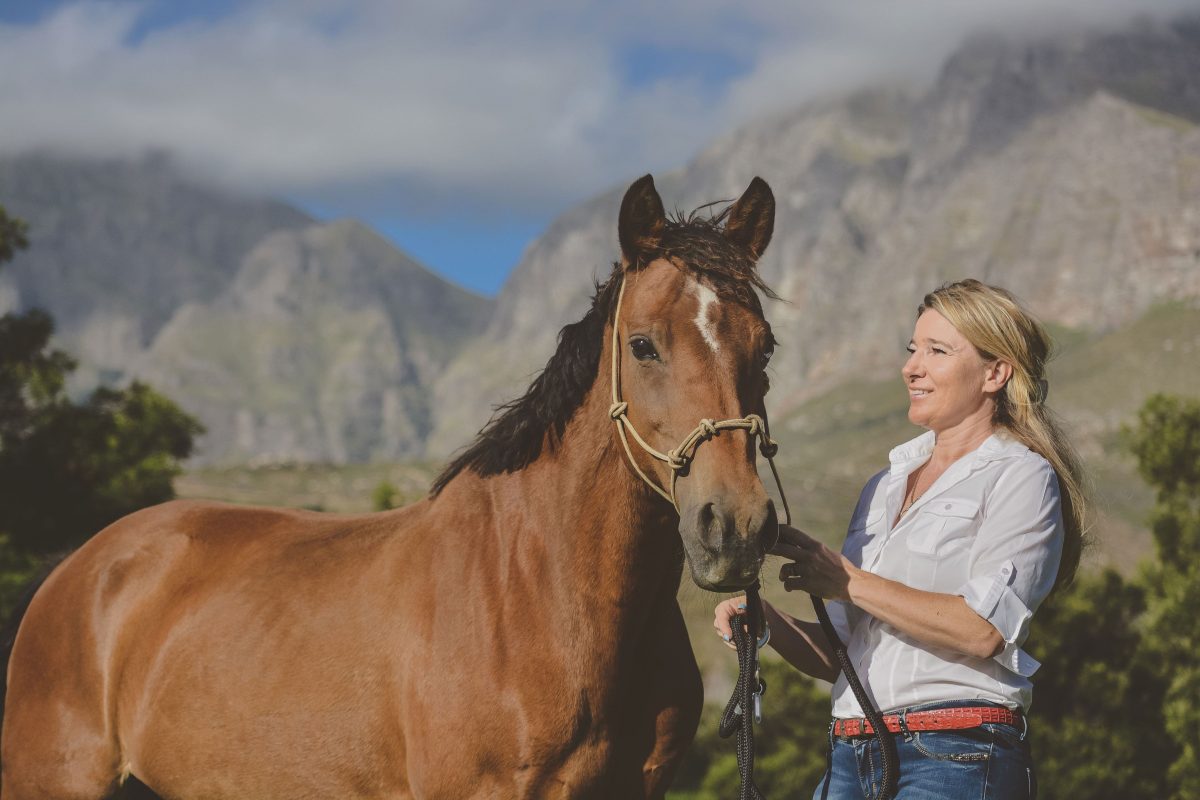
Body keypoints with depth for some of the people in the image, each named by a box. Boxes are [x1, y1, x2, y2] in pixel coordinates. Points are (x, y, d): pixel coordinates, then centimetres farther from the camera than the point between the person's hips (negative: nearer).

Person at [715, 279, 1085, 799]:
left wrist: (848, 581, -13)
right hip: (850, 757, 6)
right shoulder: (884, 487, 20)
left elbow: (982, 631, -16)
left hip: (956, 757, -6)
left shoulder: (1021, 478, -1)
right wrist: (771, 625, 0)